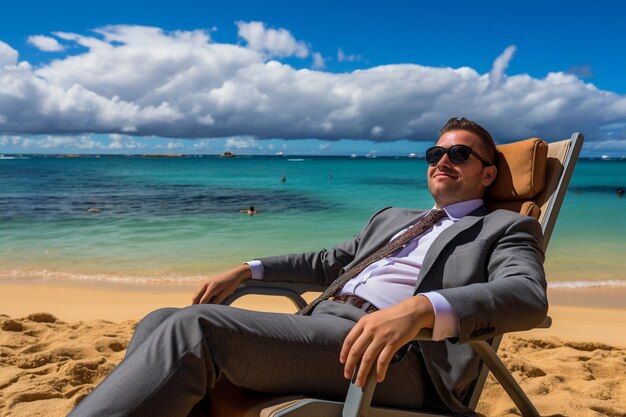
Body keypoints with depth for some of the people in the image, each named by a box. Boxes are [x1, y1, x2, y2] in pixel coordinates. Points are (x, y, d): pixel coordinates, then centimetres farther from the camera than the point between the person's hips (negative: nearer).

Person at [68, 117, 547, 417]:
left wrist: (421, 307, -31)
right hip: (321, 324, 8)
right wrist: (248, 269, 20)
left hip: (399, 355, -7)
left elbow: (529, 296, -11)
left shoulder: (507, 228, 10)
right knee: (159, 324, -6)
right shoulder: (392, 217, 30)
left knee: (196, 328, -26)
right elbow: (328, 263, 34)